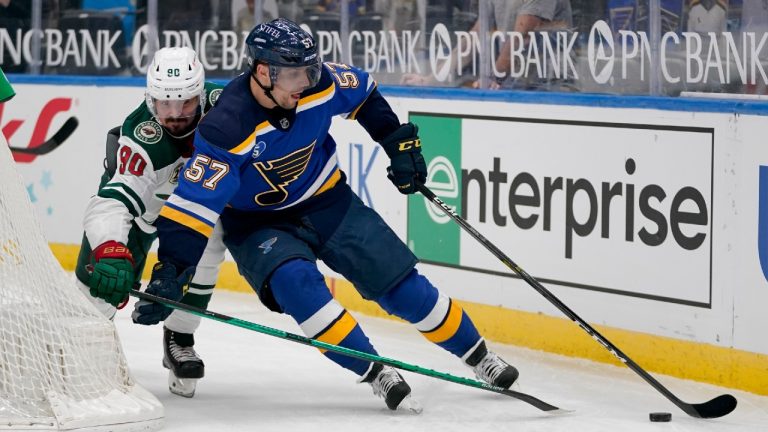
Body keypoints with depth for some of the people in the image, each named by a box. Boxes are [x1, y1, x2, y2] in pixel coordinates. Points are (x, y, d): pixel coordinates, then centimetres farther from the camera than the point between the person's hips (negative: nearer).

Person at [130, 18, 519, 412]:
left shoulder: (320, 84, -19)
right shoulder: (227, 127, -32)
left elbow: (364, 94, 5)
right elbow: (193, 204, -34)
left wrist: (399, 142, 3)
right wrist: (169, 273, -40)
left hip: (328, 202, 3)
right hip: (258, 224, -3)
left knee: (403, 287, 0)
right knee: (296, 283, -32)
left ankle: (477, 355, 21)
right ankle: (375, 375, -20)